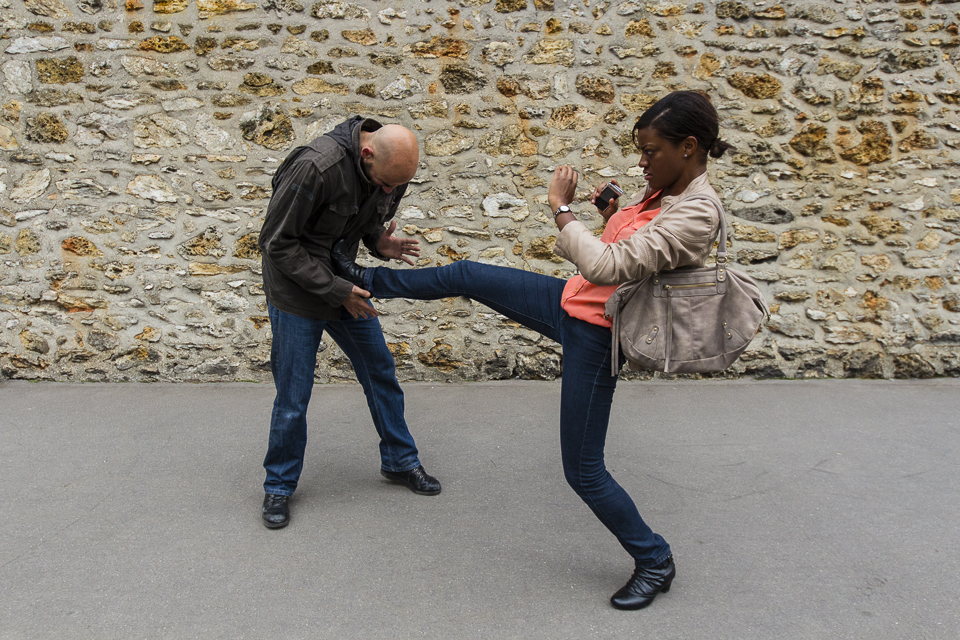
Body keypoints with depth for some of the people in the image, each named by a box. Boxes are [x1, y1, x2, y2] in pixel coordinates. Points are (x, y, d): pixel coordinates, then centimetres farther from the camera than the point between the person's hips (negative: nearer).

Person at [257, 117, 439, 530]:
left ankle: (399, 461, 31)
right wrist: (335, 291, -24)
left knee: (381, 373, 12)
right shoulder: (316, 166, -30)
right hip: (296, 291, -6)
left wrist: (379, 242, -12)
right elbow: (277, 243, -23)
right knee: (293, 398, 1)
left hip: (345, 285, 6)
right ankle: (279, 486, 22)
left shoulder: (392, 169, -8)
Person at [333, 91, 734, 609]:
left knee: (583, 470, 1)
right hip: (570, 300, 9)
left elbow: (607, 267, -32)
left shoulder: (697, 214, -25)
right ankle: (368, 281, 39)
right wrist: (612, 215, 0)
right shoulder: (663, 189, 3)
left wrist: (560, 206, -21)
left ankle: (654, 562, 24)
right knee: (465, 276, 13)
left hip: (594, 334, -9)